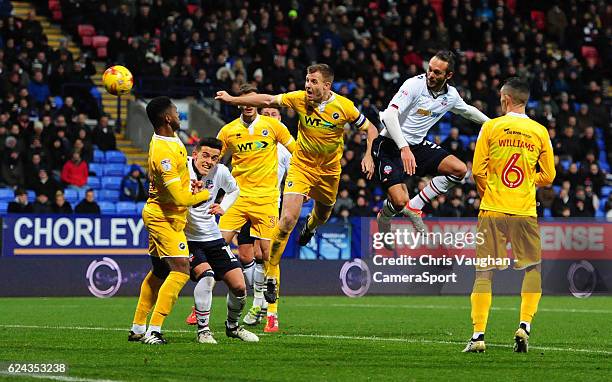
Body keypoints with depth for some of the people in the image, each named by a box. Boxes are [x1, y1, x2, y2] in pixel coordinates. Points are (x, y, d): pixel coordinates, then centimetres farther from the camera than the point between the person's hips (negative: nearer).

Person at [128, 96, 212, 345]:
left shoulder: (171, 139, 4)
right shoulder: (163, 153, -27)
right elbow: (179, 198, -26)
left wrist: (190, 184, 7)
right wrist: (205, 194, -9)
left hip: (159, 215, 10)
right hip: (166, 219, -10)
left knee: (159, 272, 18)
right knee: (180, 270, -17)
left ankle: (138, 328, 25)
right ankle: (153, 331, -21)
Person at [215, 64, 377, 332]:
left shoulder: (344, 107, -17)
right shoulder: (300, 99, -15)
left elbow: (370, 129, -5)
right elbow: (267, 100, -14)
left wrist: (368, 156, -19)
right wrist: (233, 99, -22)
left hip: (329, 170, 1)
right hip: (301, 166, -1)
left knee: (322, 215, 22)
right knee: (287, 219, -18)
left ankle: (310, 228, 64)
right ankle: (271, 275, -8)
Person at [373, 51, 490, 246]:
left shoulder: (451, 95, 0)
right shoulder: (414, 85, -20)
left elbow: (468, 110, 23)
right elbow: (389, 115, -28)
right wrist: (404, 148, -37)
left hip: (417, 145, 7)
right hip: (390, 145, -7)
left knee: (460, 170, -8)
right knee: (399, 201, -22)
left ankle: (414, 207, 5)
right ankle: (383, 219, 18)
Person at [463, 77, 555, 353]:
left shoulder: (490, 127, -2)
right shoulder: (540, 131, 3)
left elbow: (477, 171, -2)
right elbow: (548, 176, 7)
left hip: (492, 210, -1)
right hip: (525, 212, 1)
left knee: (484, 272, 3)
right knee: (532, 269, 13)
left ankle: (478, 335, -2)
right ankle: (524, 326, -2)